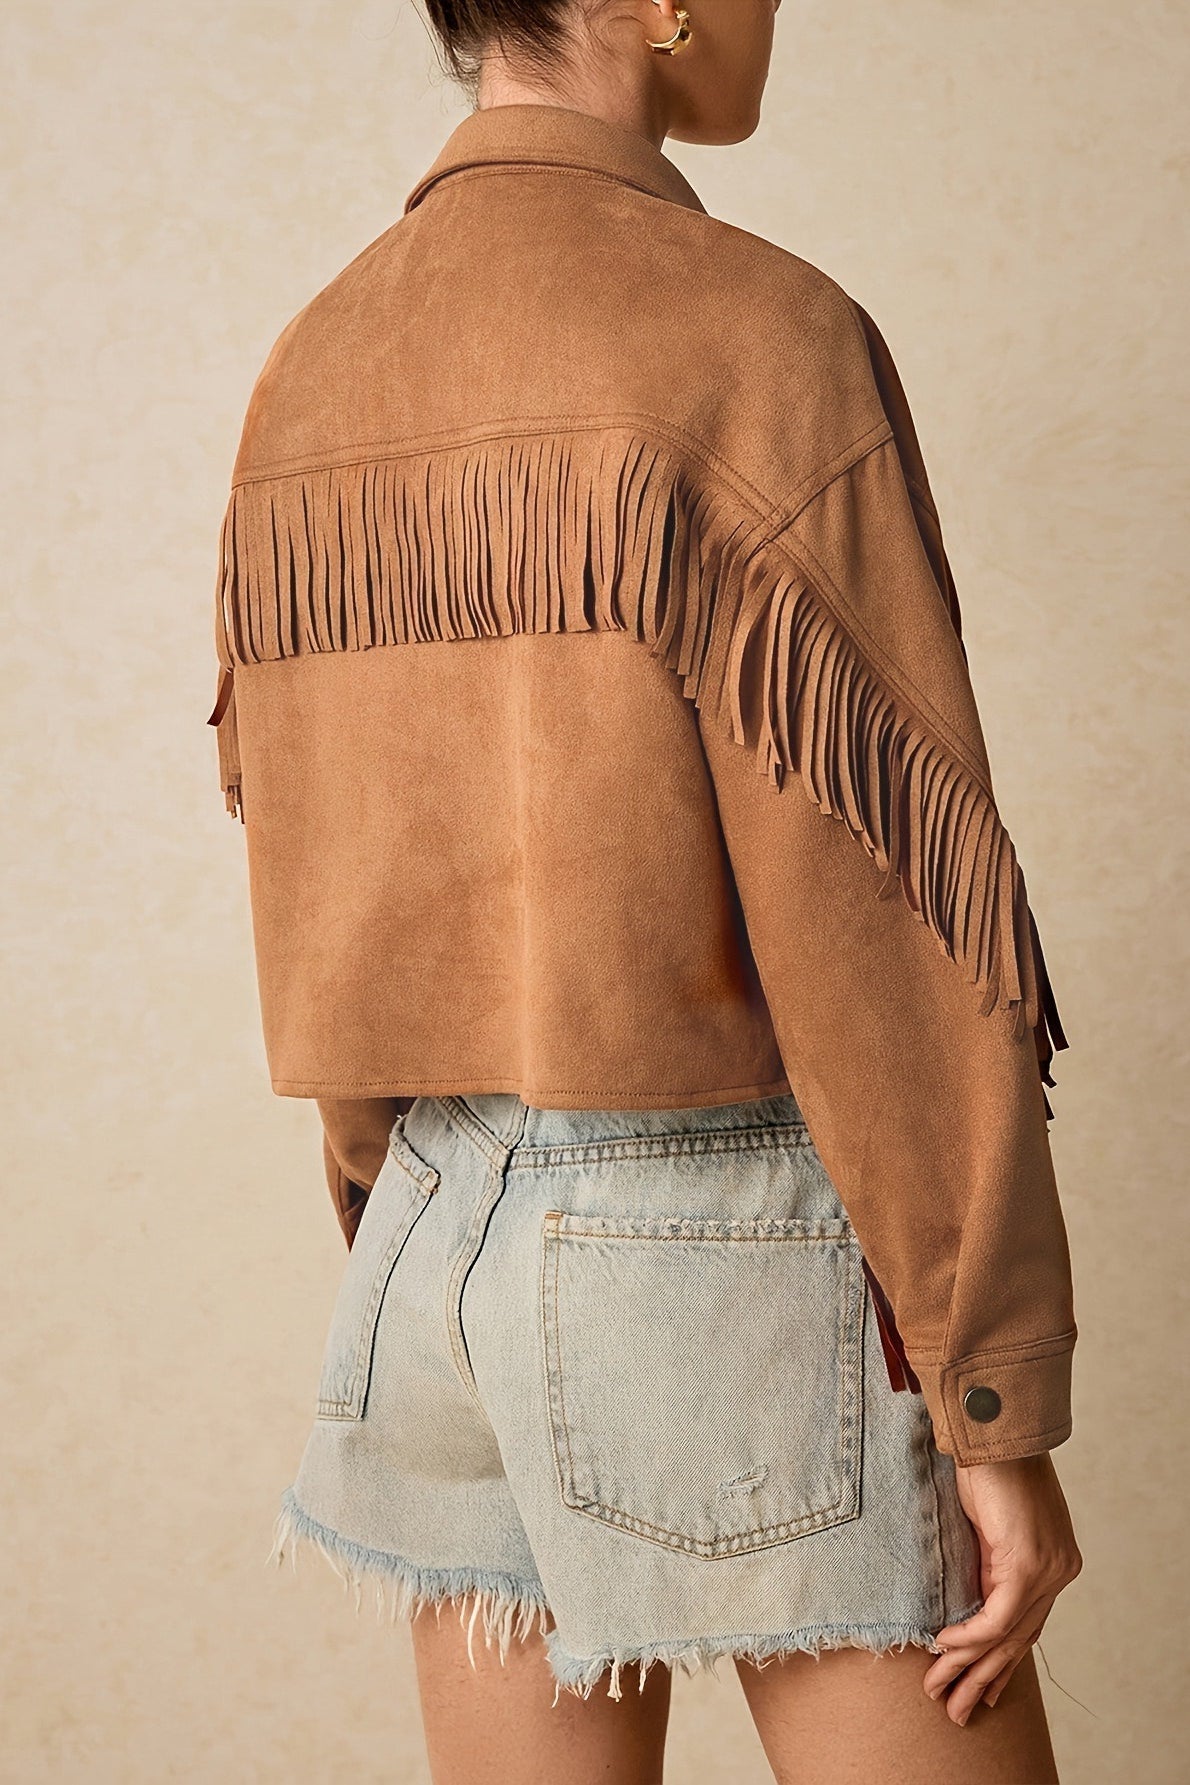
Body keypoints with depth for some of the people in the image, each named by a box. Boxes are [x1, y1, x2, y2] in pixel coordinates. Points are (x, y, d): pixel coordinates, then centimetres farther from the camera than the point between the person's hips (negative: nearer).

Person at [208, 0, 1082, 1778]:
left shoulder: (310, 389, 8)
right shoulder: (755, 337, -15)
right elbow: (892, 916, -19)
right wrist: (1003, 1417, -12)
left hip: (453, 1238, 7)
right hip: (740, 1249, -7)